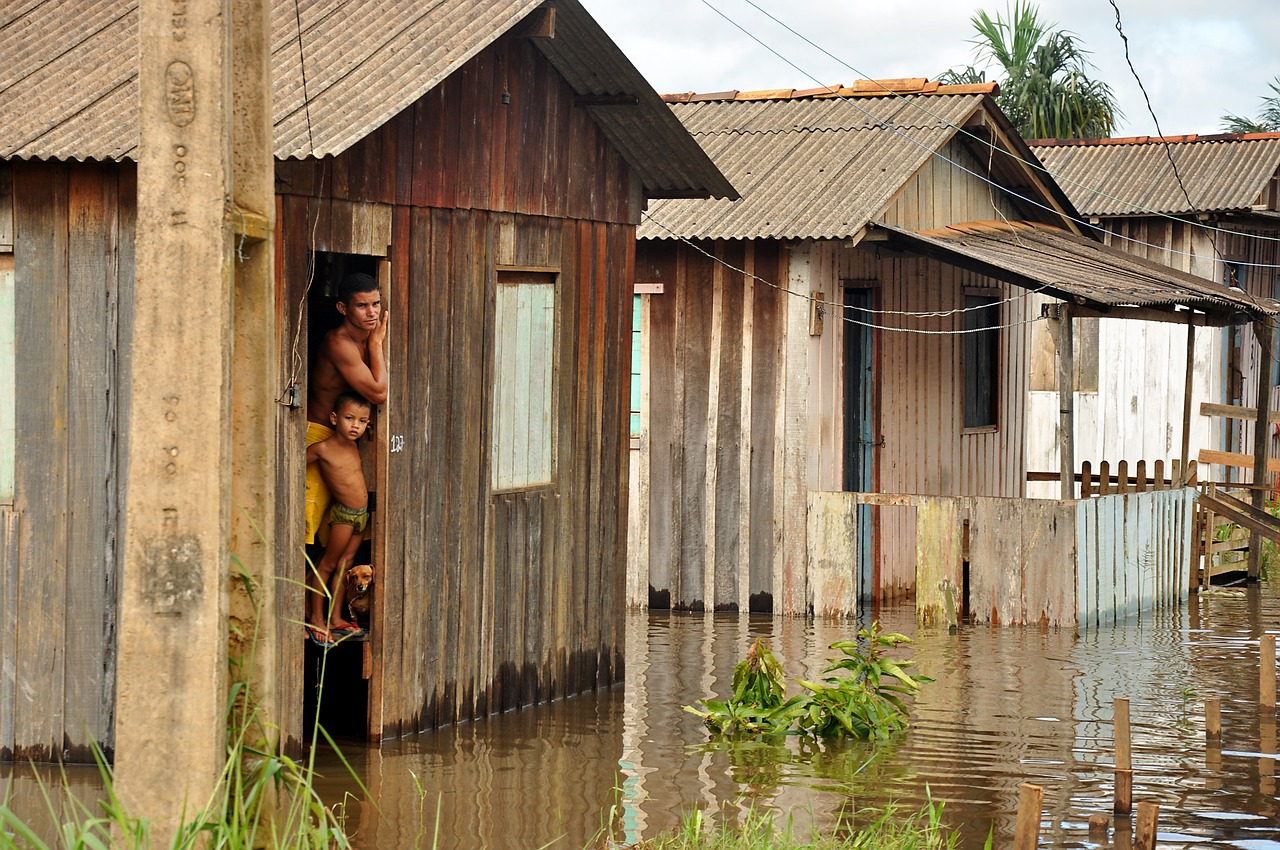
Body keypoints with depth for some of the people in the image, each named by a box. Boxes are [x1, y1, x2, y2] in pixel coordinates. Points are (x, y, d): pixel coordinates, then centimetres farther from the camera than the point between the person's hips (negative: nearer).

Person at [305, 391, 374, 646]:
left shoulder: (353, 445, 5)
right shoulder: (322, 449, -15)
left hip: (362, 512, 7)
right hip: (343, 513, -7)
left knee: (344, 565, 13)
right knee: (327, 565, 0)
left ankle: (336, 618, 19)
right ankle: (316, 618, 8)